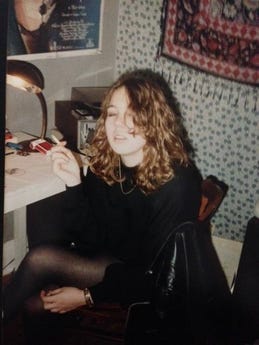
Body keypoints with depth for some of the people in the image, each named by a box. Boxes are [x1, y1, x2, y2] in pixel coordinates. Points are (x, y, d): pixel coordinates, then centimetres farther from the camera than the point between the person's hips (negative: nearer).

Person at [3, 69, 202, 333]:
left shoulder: (178, 182, -24)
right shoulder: (104, 163, -9)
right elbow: (91, 240, -6)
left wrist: (87, 295, -19)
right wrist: (74, 184, -21)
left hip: (148, 287, -4)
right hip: (106, 261, 5)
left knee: (41, 260, -19)